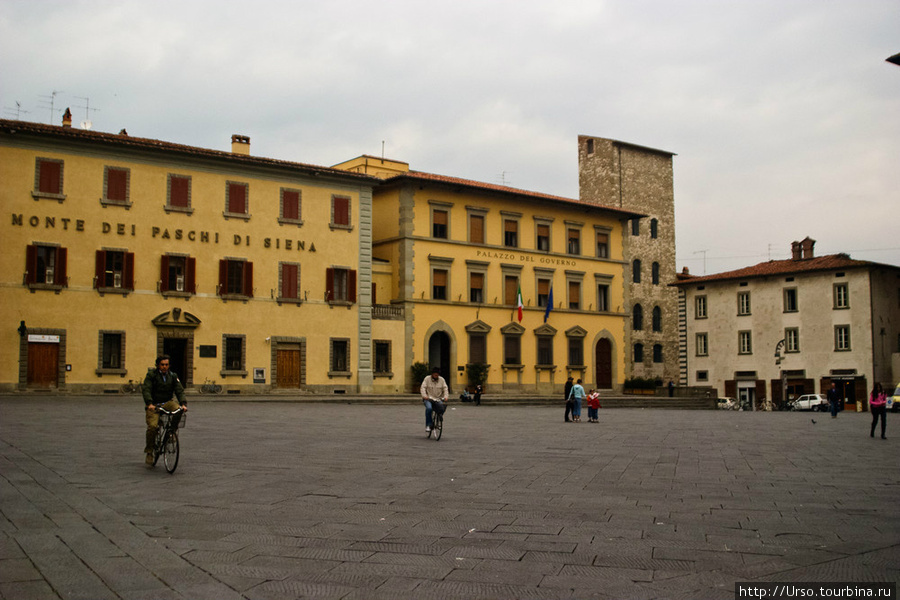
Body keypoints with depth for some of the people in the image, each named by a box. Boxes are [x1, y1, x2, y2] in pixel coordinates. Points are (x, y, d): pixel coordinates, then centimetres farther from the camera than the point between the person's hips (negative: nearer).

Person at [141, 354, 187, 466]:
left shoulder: (173, 376, 8)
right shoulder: (151, 375, -1)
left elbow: (180, 391, 0)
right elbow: (146, 390, -14)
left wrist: (183, 404, -18)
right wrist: (149, 403, -31)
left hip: (167, 403, 3)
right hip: (153, 405, -3)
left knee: (177, 409, -28)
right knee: (153, 426, -23)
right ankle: (149, 451, -2)